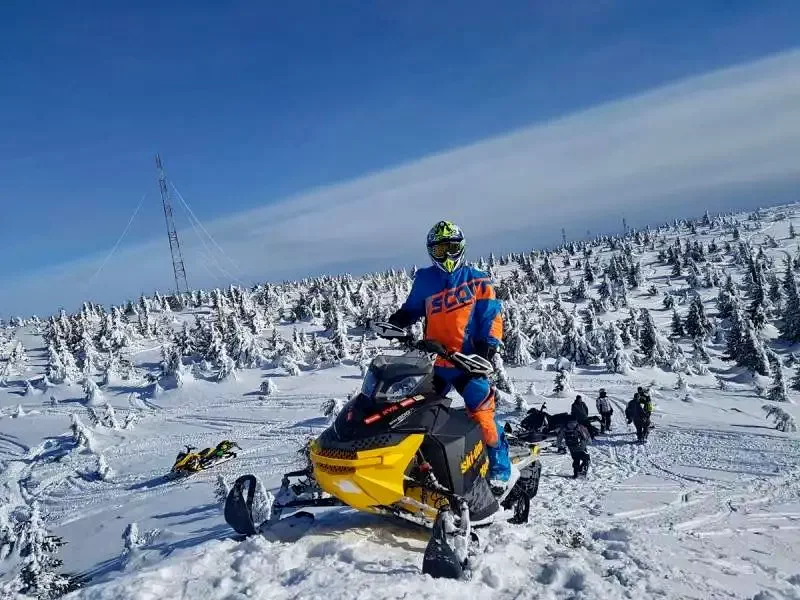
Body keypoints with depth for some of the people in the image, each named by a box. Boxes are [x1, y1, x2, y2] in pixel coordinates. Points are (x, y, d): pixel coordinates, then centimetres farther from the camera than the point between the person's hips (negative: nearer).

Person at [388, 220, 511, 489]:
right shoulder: (424, 280, 11)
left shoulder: (478, 280, 2)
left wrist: (487, 345, -14)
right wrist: (397, 321, 2)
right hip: (433, 361, 4)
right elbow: (411, 308, 22)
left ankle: (500, 468, 2)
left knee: (482, 413, -12)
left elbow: (492, 317, -1)